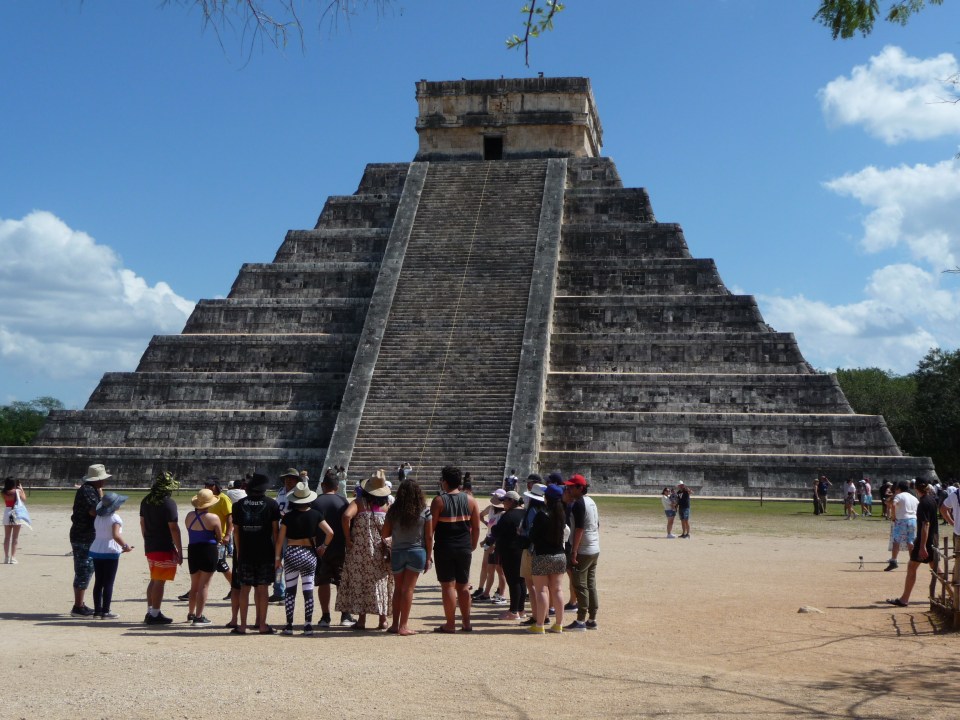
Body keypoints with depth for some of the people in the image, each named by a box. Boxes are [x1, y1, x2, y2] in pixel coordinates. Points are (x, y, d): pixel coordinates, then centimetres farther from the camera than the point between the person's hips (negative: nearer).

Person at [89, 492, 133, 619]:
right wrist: (125, 546, -17)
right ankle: (105, 612, -3)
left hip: (96, 551, 7)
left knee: (98, 582, 10)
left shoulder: (98, 517, 10)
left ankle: (97, 610, 13)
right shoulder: (115, 518, -14)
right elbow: (116, 535, -26)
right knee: (108, 583, -2)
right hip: (110, 552, -7)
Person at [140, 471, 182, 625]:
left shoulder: (146, 501, 8)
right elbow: (173, 528, -18)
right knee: (160, 582, -3)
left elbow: (142, 523, 16)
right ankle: (155, 614, -2)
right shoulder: (169, 503, -16)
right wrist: (179, 550, -14)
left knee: (154, 580, 18)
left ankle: (150, 612, 21)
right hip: (164, 548, -8)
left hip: (149, 547, 8)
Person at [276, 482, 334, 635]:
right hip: (310, 554, 1)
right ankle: (308, 625, 4)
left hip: (291, 554, -1)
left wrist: (277, 557, 8)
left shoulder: (288, 517, -5)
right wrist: (323, 547, 10)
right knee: (308, 590, 4)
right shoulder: (315, 515, -2)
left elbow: (280, 539, -3)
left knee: (290, 590, 7)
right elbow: (330, 533, -5)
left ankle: (289, 625, 7)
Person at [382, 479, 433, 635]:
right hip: (417, 552, -2)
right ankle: (403, 626, -1)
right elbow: (429, 536, -5)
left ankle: (395, 624, 16)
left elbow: (384, 533, 1)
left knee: (398, 589, 14)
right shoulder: (425, 511, -6)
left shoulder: (393, 511, -3)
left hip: (397, 552, 2)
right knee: (408, 589, 0)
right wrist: (428, 557, 2)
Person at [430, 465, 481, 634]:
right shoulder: (470, 500, 3)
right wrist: (473, 545, 16)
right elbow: (476, 527, 5)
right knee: (463, 585, 13)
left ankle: (450, 624, 2)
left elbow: (431, 527, -10)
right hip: (464, 548, 4)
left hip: (444, 548, -4)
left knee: (448, 585, 0)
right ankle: (466, 623, 15)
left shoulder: (439, 501, -9)